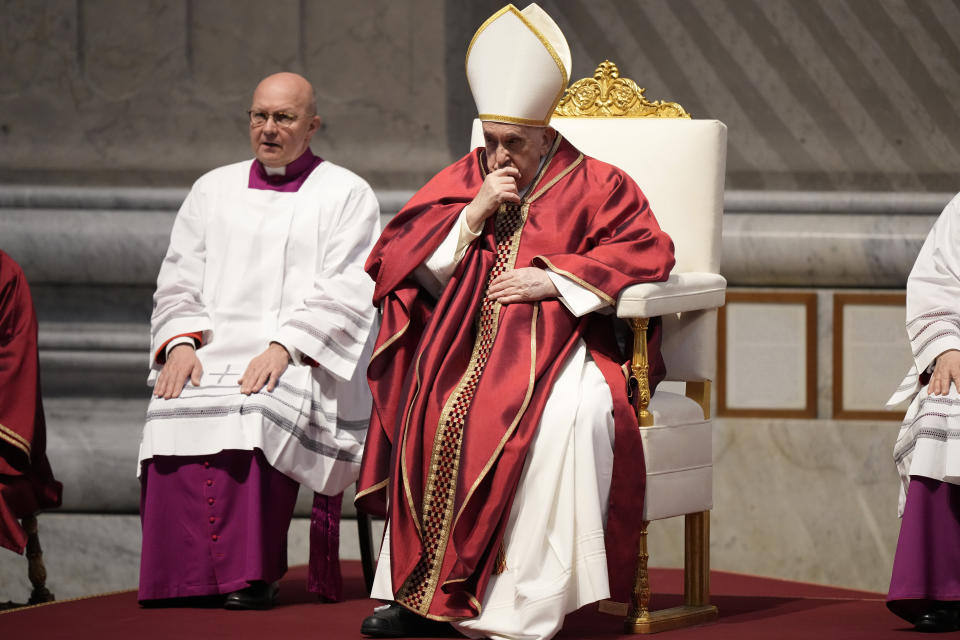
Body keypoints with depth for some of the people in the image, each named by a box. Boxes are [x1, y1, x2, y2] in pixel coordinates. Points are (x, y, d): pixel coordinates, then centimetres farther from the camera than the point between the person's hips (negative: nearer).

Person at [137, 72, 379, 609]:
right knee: (178, 406, -30)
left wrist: (283, 348, -19)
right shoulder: (215, 190, 22)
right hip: (215, 350, 3)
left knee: (256, 405, -36)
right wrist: (182, 342, -5)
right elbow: (179, 282, 16)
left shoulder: (346, 195, 8)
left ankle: (251, 574, -28)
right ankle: (186, 575, -25)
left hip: (305, 363, -3)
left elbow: (345, 295, -4)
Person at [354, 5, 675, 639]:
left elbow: (649, 251, -2)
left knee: (567, 413, -37)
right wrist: (473, 214, -7)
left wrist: (553, 278, -11)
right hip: (470, 343, 4)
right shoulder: (464, 179, 14)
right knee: (422, 409, -27)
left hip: (559, 343, -4)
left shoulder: (591, 183, 5)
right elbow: (397, 259, 8)